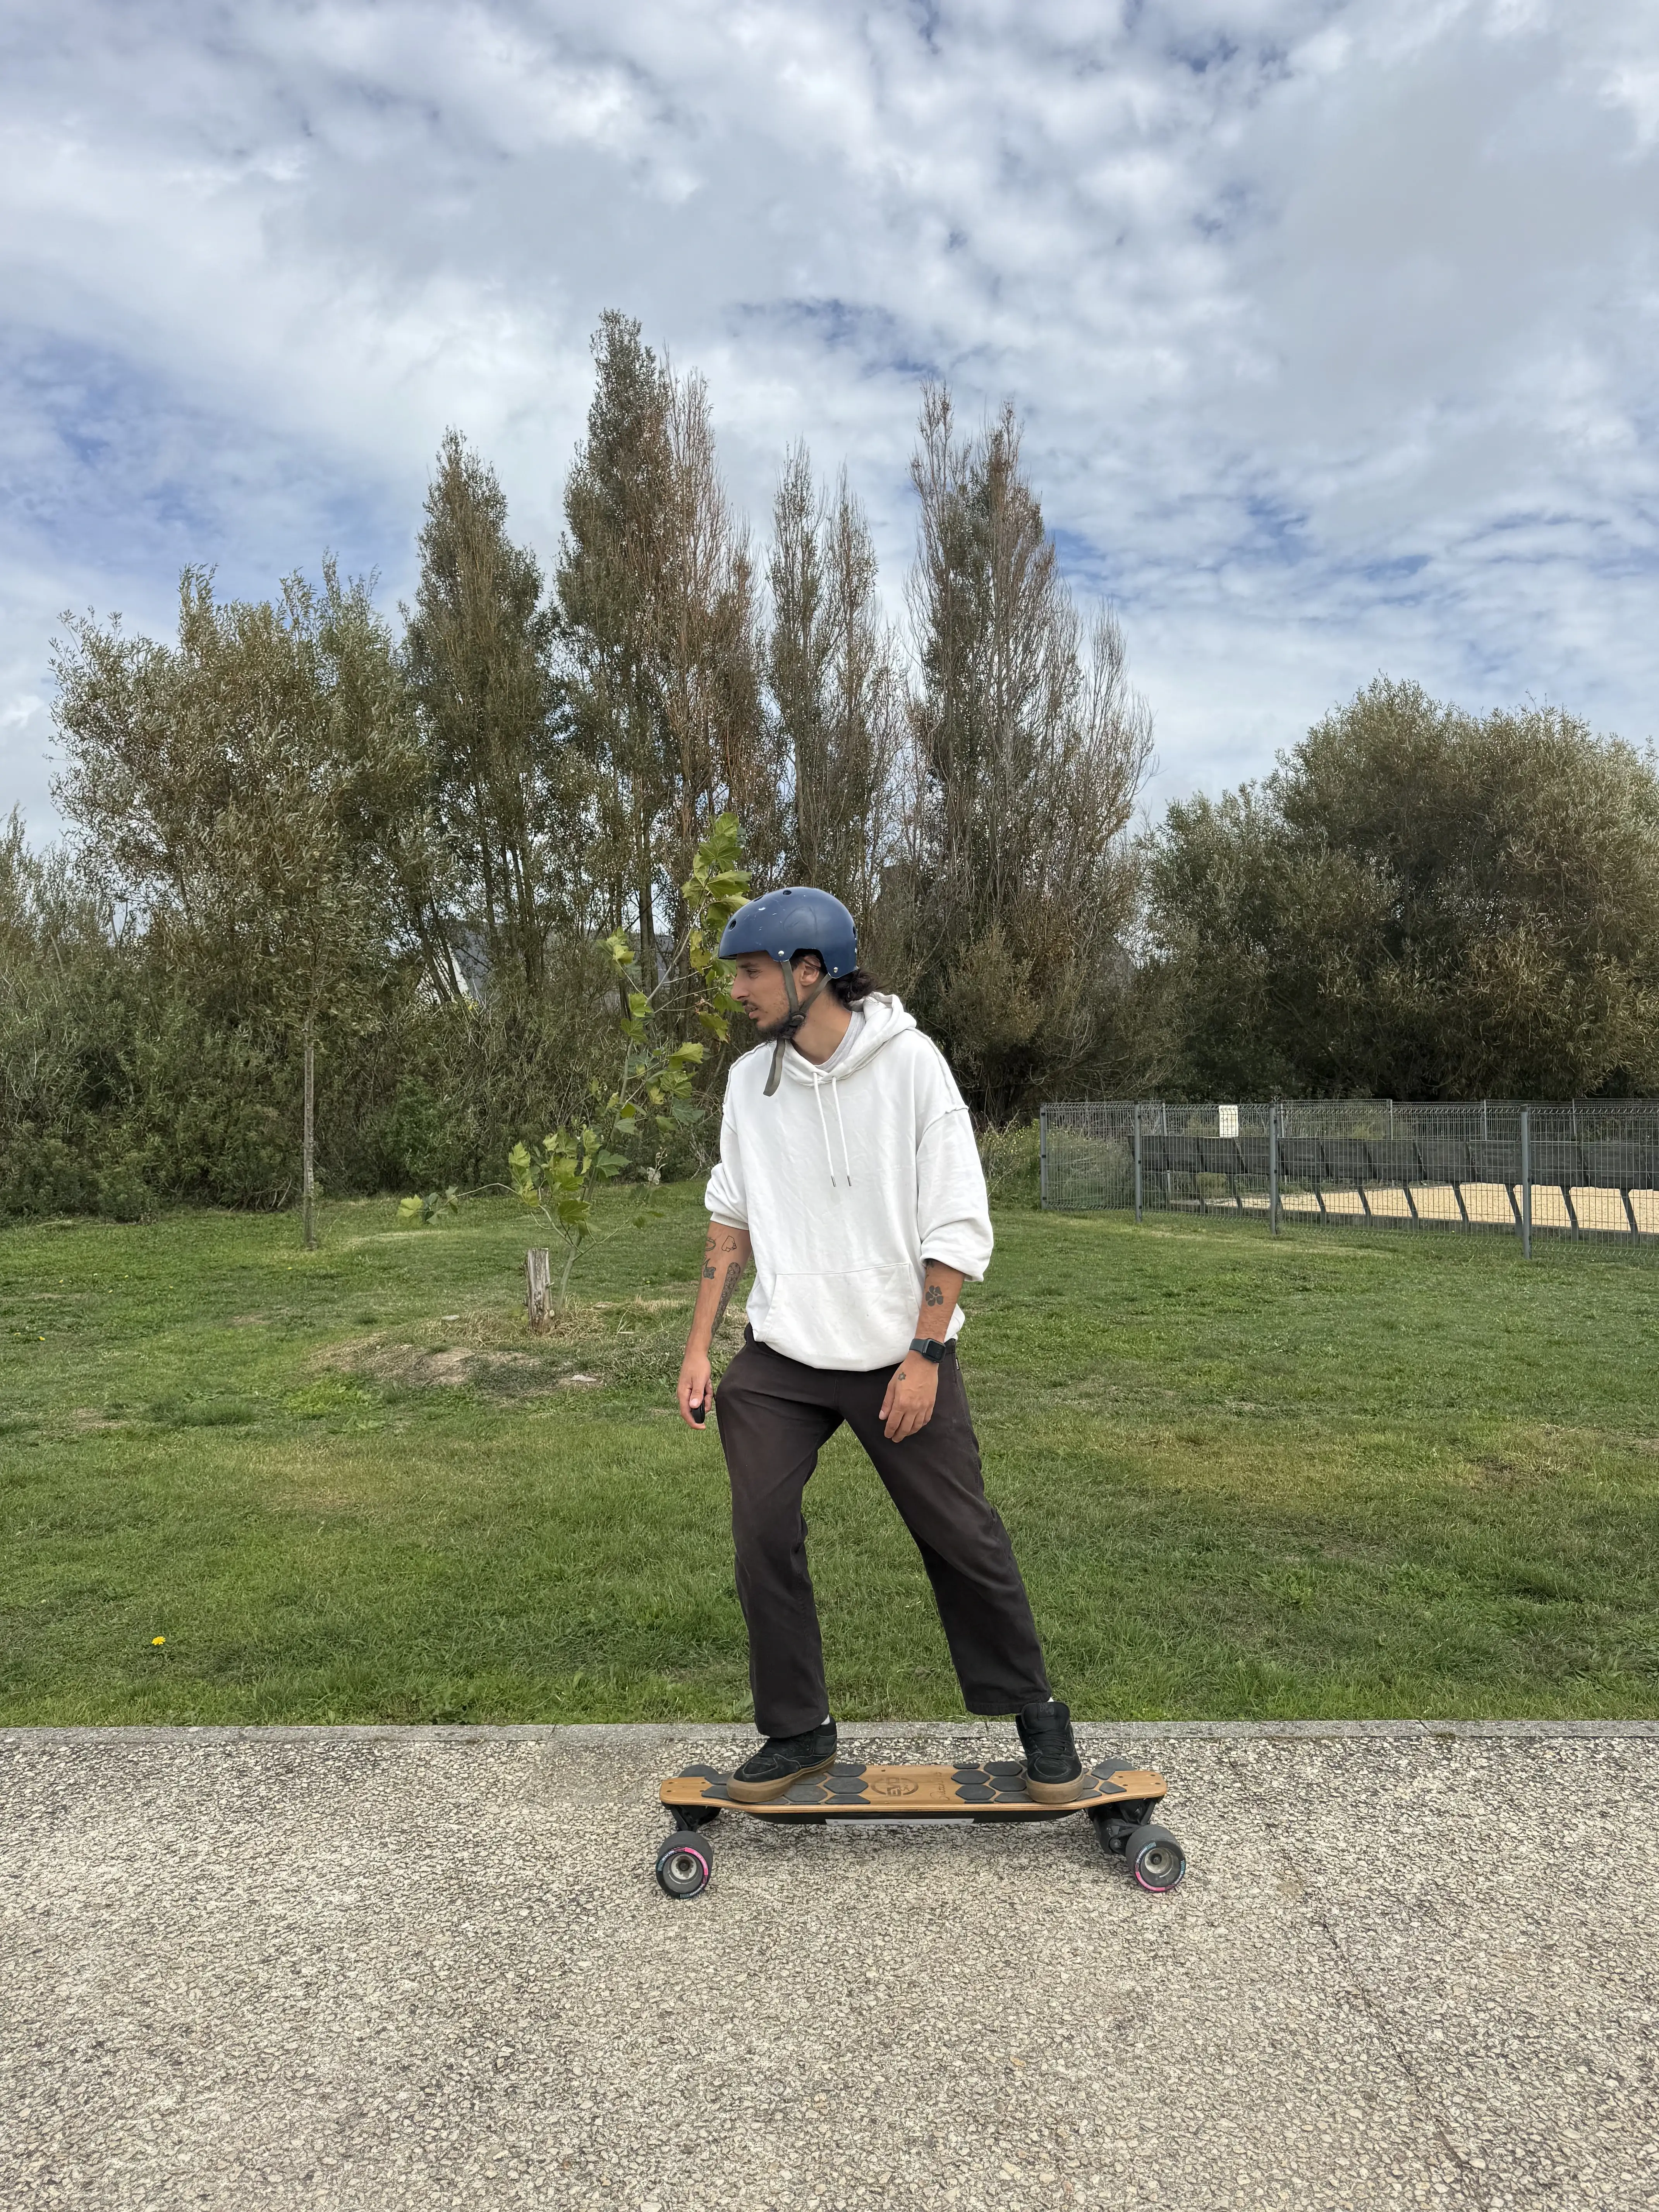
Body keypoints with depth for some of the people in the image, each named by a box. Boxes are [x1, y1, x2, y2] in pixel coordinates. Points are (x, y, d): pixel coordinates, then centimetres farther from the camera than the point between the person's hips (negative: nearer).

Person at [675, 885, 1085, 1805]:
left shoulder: (909, 1062, -12)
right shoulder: (749, 1079, 2)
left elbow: (959, 1225, -11)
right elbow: (731, 1217, 10)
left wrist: (924, 1356, -14)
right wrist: (699, 1346, 6)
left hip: (901, 1353, -4)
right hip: (779, 1357, 4)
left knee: (961, 1536, 3)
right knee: (763, 1536, -1)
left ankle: (1035, 1713, 25)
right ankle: (797, 1732, 19)